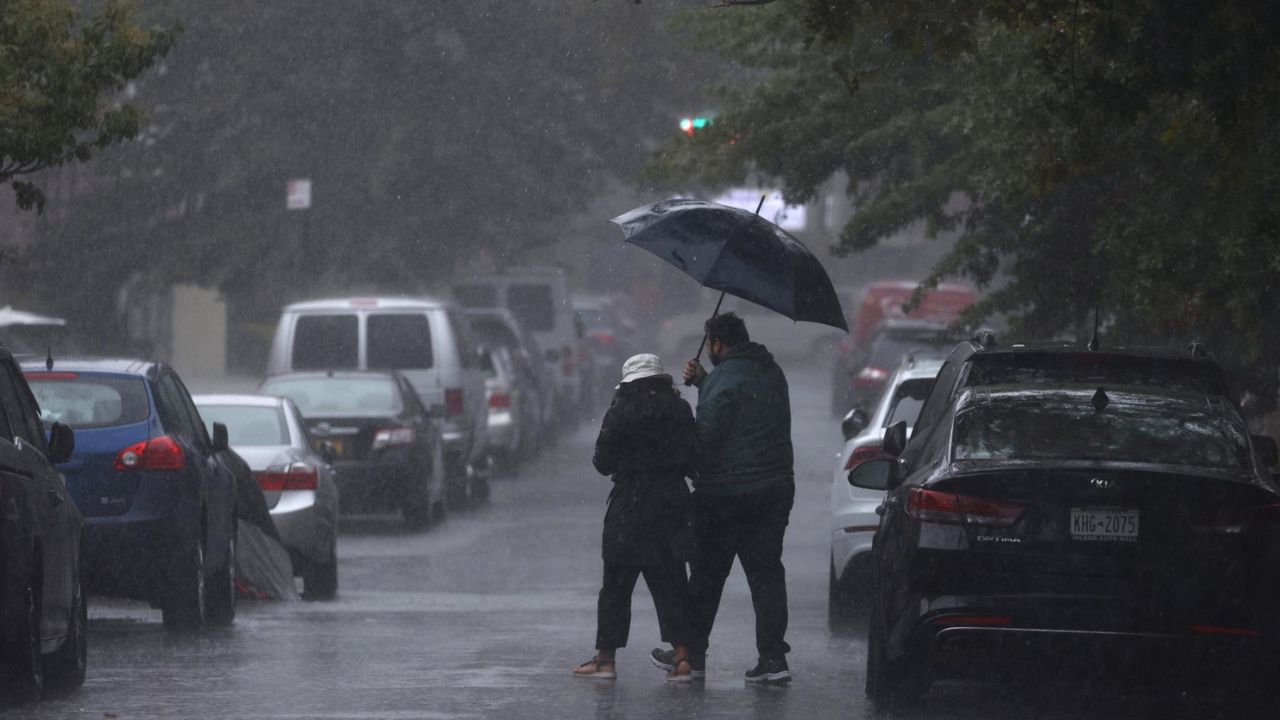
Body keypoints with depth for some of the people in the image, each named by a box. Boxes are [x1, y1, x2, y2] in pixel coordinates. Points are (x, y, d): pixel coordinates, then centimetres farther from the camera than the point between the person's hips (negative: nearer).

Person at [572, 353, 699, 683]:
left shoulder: (621, 413, -8)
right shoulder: (680, 410, 0)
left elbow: (603, 463, -3)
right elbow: (694, 458, 3)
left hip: (630, 505, -3)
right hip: (673, 503, 3)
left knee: (616, 584, 6)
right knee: (671, 583, 7)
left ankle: (606, 658, 9)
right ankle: (682, 657, 0)